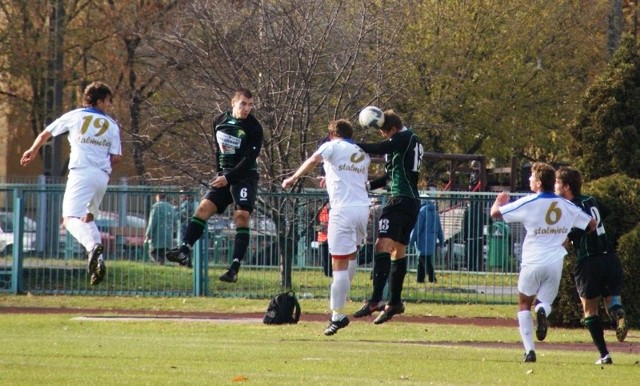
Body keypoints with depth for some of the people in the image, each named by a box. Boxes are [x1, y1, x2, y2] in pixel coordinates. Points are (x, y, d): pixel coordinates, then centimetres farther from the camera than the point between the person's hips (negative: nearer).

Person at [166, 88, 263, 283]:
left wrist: (228, 178, -19)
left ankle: (235, 268, -20)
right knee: (204, 207, -11)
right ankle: (185, 250, -20)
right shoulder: (219, 121, 6)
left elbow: (249, 159, -15)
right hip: (224, 176, 5)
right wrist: (220, 173, 15)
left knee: (242, 216, -17)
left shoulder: (254, 128, -10)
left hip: (245, 177, -5)